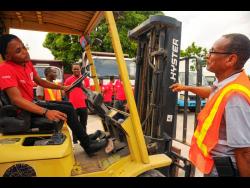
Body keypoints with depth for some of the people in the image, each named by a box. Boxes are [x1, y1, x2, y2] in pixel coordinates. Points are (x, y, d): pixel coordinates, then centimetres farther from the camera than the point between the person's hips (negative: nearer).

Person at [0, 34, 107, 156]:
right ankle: (88, 145, -6)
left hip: (31, 104, 9)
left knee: (68, 105, 9)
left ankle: (83, 137, 15)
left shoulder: (27, 63, 4)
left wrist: (61, 87, 8)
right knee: (67, 110, -17)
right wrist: (46, 112, -43)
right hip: (22, 111, -9)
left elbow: (40, 81, 16)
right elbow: (16, 99, -32)